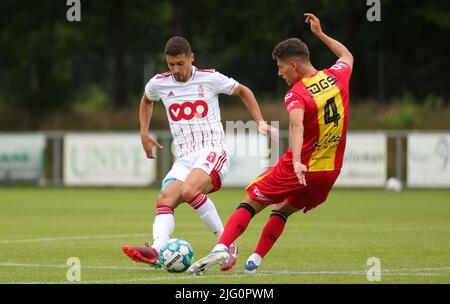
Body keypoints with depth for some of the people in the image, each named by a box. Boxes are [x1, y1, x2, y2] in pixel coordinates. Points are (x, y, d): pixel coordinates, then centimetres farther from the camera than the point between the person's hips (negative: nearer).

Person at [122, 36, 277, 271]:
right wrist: (144, 134, 23)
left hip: (212, 152, -5)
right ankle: (157, 250, -41)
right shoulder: (159, 84, 9)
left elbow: (243, 91, 16)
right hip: (184, 158, 5)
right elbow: (146, 101, 33)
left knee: (189, 190, -33)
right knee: (165, 199, -21)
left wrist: (260, 122, 8)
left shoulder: (210, 78, 0)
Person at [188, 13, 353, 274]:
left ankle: (222, 248, -13)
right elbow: (347, 56, 27)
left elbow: (297, 125, -37)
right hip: (330, 171, 6)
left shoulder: (297, 95, -16)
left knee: (251, 203, 4)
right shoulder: (337, 76, 2)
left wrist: (297, 161, -50)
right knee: (282, 211, 22)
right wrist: (320, 34, 33)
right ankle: (254, 261, 13)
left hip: (300, 168, -6)